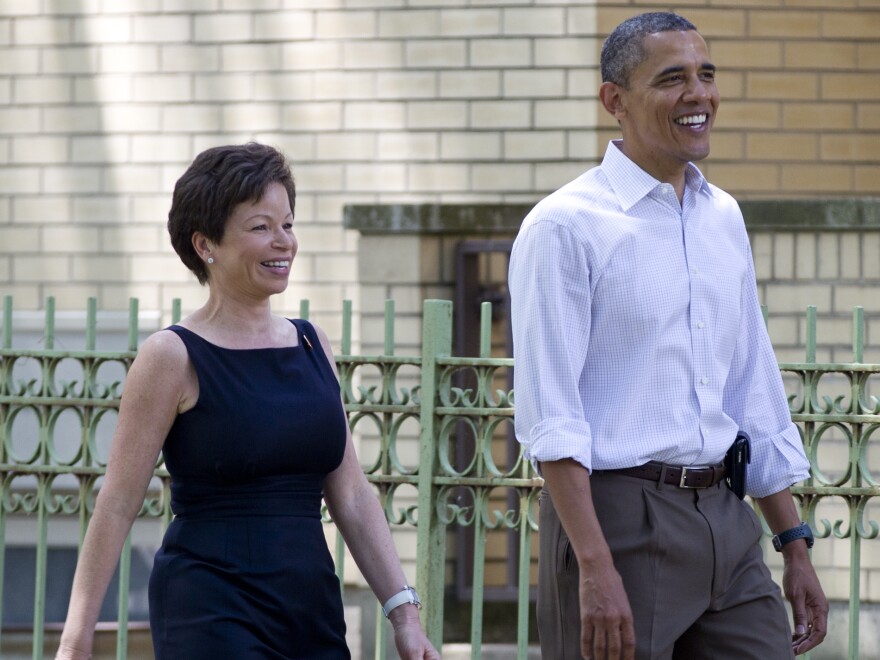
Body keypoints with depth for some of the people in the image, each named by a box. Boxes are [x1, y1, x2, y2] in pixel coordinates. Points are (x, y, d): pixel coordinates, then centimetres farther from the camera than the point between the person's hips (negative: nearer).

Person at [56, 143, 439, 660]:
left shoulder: (312, 345, 11)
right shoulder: (173, 357, -5)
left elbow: (352, 497, 12)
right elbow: (117, 507, -6)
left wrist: (404, 611, 4)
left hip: (313, 605, 6)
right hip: (211, 612, -6)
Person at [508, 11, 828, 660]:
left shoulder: (724, 218, 14)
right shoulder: (565, 226, -7)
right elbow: (550, 416, -13)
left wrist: (795, 545, 15)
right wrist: (595, 567, -21)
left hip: (727, 522, 6)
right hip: (618, 520, -6)